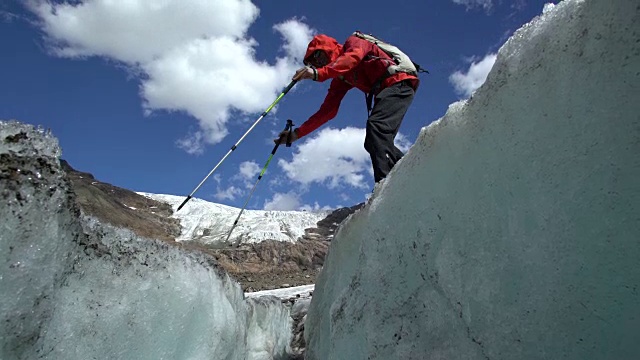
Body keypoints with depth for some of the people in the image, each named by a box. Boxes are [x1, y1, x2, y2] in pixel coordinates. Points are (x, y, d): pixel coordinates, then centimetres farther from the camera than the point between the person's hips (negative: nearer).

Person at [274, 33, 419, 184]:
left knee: (375, 124, -28)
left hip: (399, 82, -9)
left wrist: (319, 73, -33)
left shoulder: (353, 42, 4)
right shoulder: (340, 79, 21)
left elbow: (354, 56, -21)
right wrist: (297, 133, 9)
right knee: (373, 143, -1)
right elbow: (328, 110, 15)